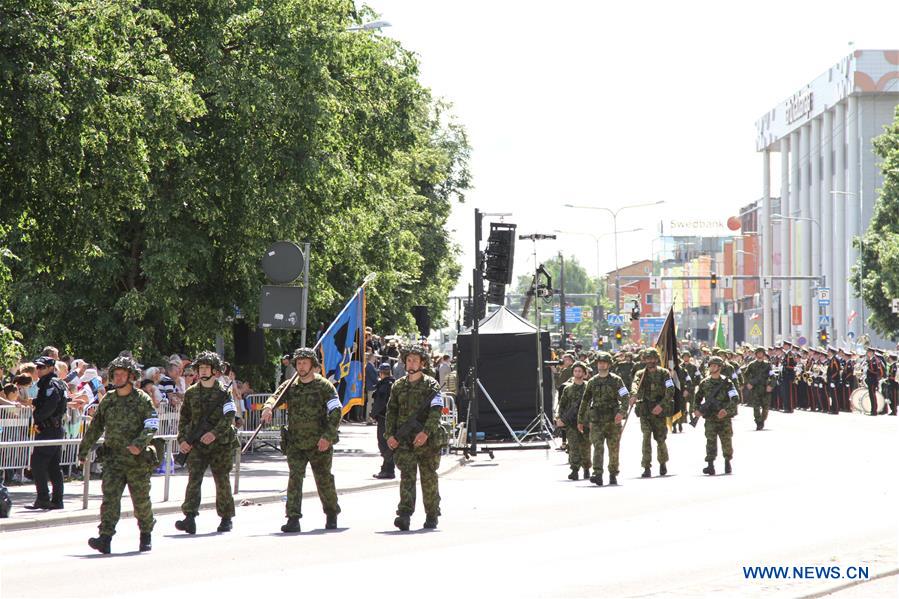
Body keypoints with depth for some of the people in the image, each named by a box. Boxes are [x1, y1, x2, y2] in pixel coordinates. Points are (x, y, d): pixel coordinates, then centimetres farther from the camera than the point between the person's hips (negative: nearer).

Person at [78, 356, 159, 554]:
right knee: (110, 496, -10)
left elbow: (152, 424, -13)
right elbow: (95, 427, 19)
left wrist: (139, 443, -28)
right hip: (112, 458, 3)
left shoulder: (142, 399, -3)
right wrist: (84, 450, 22)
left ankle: (146, 536, 27)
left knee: (141, 500, 7)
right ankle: (105, 538, -18)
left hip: (137, 459, -3)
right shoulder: (108, 400, 10)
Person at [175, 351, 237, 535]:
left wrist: (215, 433, -26)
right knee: (194, 479, -11)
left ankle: (226, 518, 19)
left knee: (222, 481, 5)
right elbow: (184, 418, 14)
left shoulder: (223, 392, -1)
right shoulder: (191, 392, 10)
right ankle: (190, 518, -20)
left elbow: (229, 417, -11)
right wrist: (182, 439, 1)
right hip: (196, 444, 2)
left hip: (220, 444, -2)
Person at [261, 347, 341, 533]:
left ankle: (332, 515, 29)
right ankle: (293, 519, -14)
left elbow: (335, 412, -6)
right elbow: (275, 396, 0)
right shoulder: (290, 386, 9)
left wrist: (328, 436, -15)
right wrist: (268, 407, -25)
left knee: (324, 480, 8)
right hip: (295, 443, 2)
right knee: (294, 479, -10)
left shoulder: (324, 386, -2)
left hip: (319, 444, -2)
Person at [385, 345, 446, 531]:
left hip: (427, 440, -2)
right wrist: (390, 434, -1)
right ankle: (404, 515, -22)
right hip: (404, 441, 2)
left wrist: (426, 432, -24)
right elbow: (391, 411, 13)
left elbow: (436, 411, -10)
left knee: (429, 479, 7)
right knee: (407, 476, -11)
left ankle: (432, 517, 19)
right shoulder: (398, 386, 12)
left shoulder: (431, 385, 0)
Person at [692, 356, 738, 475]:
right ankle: (710, 466, -13)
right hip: (710, 418, 1)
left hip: (724, 417, -1)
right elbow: (697, 398, 18)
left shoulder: (727, 382, -3)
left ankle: (727, 463, 25)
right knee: (710, 440, -10)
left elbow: (735, 398, -11)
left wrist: (726, 410, -24)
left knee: (726, 441, 7)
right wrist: (697, 410, 1)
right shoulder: (704, 383, 7)